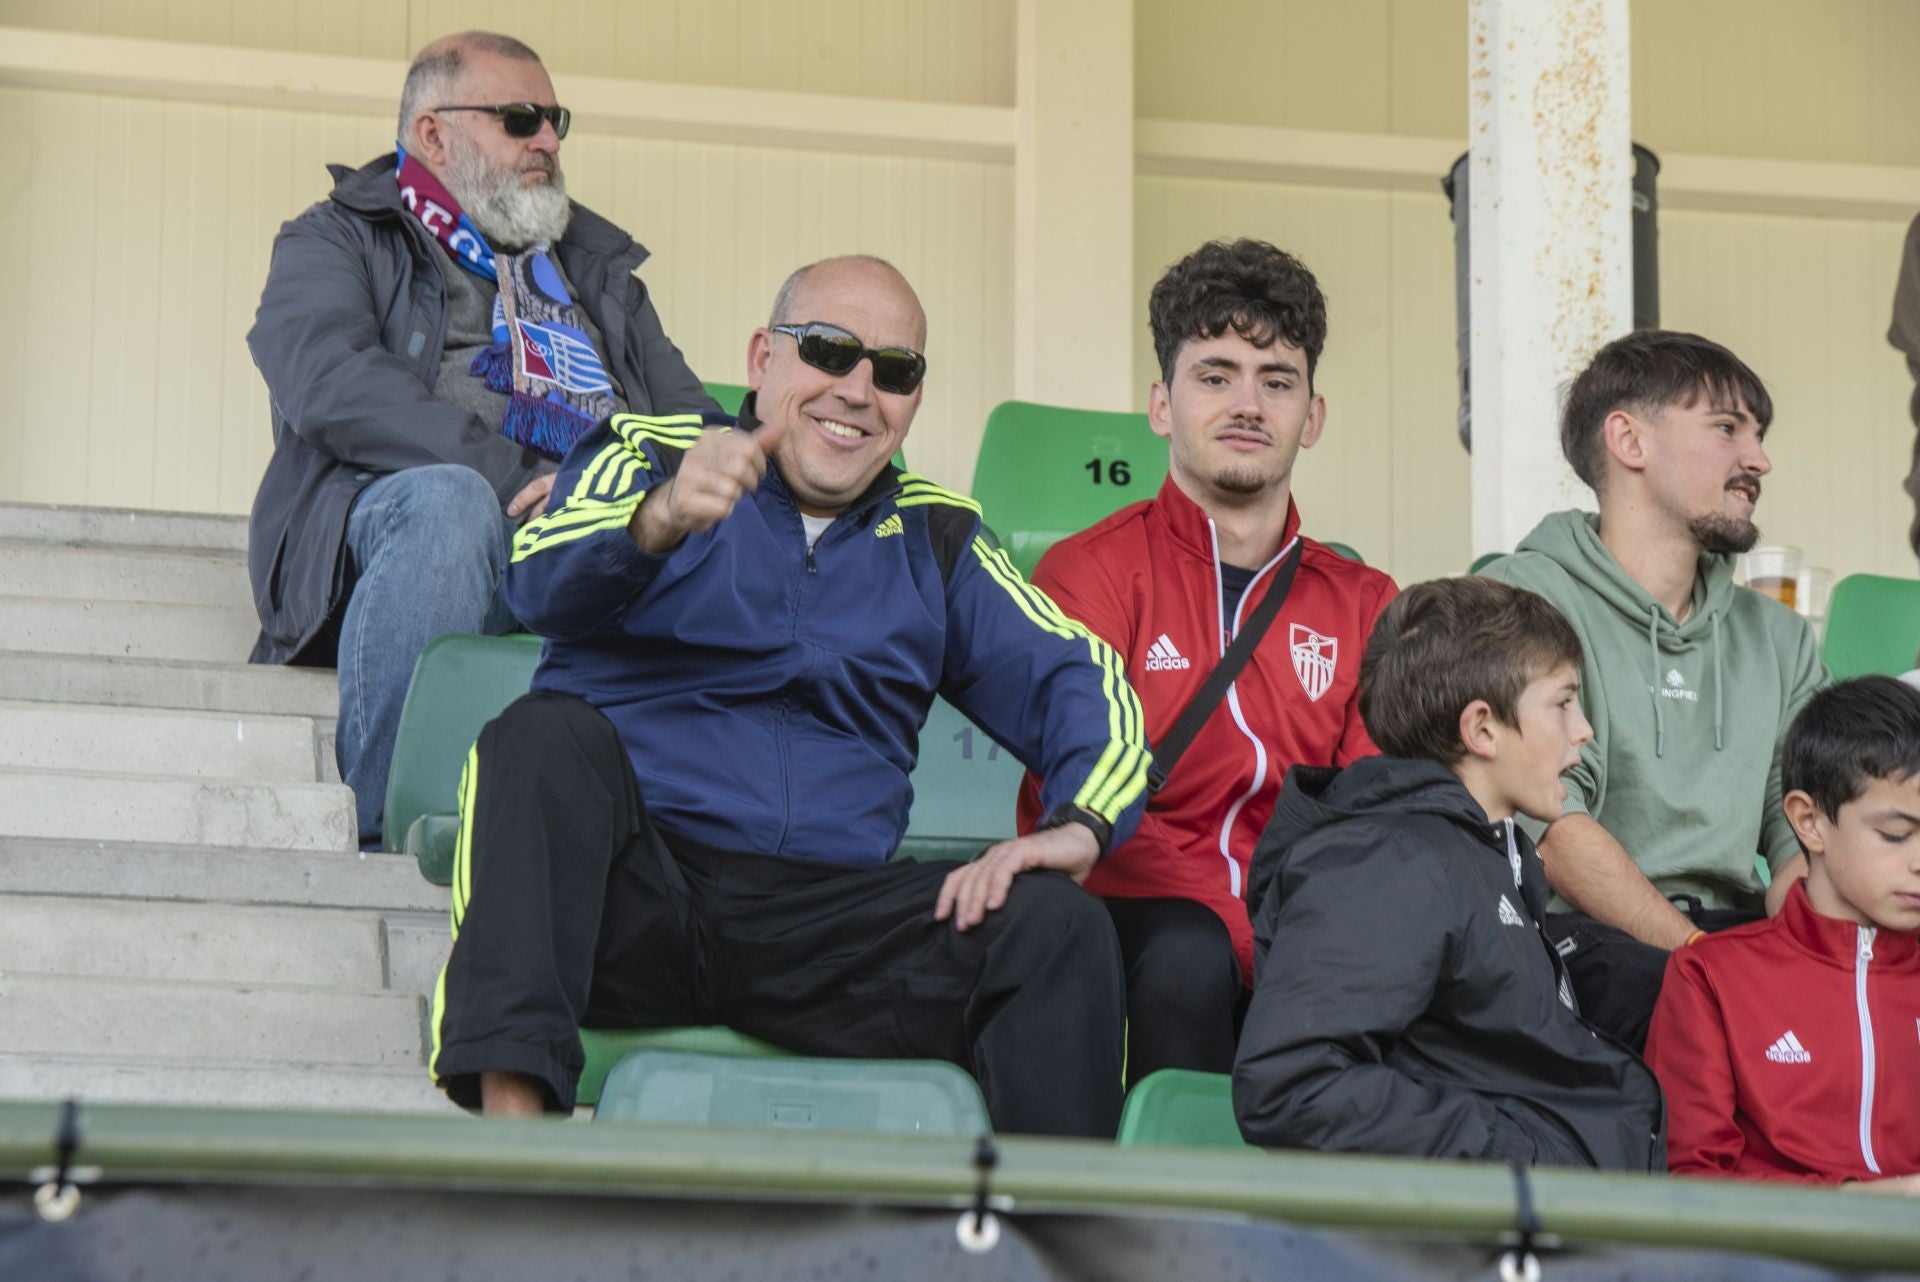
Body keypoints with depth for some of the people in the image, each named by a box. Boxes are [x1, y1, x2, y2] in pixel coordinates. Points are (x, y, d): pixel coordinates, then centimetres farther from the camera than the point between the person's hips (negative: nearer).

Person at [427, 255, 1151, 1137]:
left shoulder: (935, 540, 23)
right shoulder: (647, 458, 11)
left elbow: (1079, 682, 14)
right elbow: (545, 586, -10)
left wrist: (1077, 825, -9)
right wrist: (662, 522, -33)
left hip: (826, 917, 3)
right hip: (628, 895, -2)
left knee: (1059, 926, -21)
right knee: (548, 734, -33)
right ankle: (511, 1110, -47)